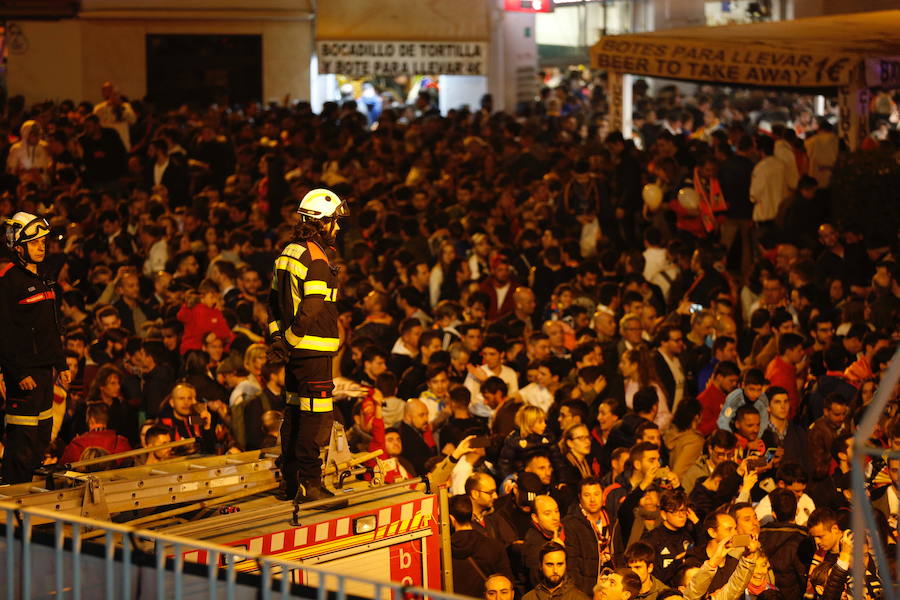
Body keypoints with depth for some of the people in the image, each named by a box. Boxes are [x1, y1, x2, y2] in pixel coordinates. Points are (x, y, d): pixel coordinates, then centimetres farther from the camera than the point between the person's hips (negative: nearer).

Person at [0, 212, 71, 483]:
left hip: (45, 368, 9)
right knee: (22, 440, -8)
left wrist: (61, 365, 19)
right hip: (23, 371, -9)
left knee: (42, 437, 12)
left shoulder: (43, 278, 16)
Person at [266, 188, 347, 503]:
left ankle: (290, 481, 20)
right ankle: (309, 483, -6)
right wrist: (290, 341, -15)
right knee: (316, 415, -6)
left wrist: (278, 336, 13)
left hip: (294, 347, 9)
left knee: (294, 411, 14)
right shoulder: (316, 259, -16)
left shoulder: (288, 252, 13)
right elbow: (311, 309, -23)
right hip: (313, 349, -9)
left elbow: (274, 300, 17)